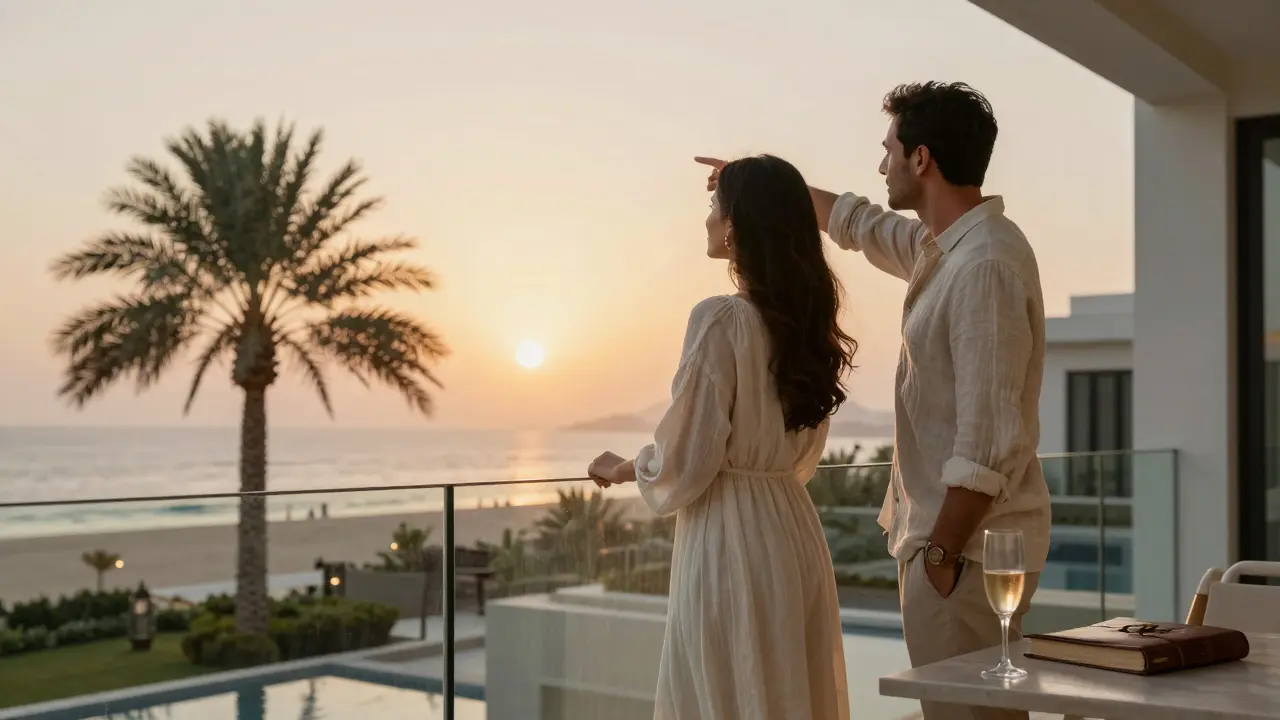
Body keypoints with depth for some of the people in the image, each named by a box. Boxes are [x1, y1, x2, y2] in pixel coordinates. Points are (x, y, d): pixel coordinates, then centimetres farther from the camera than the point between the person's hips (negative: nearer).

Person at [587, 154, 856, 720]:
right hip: (795, 533, 8)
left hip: (730, 540, -8)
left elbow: (685, 463, -14)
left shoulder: (721, 319, -15)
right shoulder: (808, 321, 7)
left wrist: (623, 470, 4)